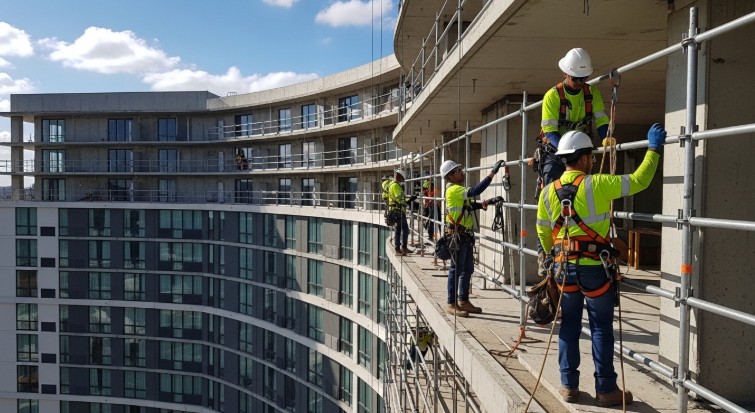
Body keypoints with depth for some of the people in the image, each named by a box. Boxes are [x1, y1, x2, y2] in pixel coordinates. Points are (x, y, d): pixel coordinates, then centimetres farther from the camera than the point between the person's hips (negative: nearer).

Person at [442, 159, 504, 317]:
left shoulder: (458, 189, 16)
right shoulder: (453, 189, -17)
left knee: (468, 268, 15)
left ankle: (463, 301, 25)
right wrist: (492, 173, -30)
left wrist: (481, 204, -4)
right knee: (456, 269, -3)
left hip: (466, 235, 10)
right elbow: (474, 191, -30)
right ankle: (452, 304, 5)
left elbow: (469, 205, 16)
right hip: (457, 235, -10)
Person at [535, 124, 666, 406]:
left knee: (569, 325, 14)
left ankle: (569, 385, 21)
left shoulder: (548, 191, 4)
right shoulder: (596, 184, -11)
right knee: (601, 328, 7)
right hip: (594, 267, -4)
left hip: (564, 267, 5)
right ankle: (606, 390, 16)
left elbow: (543, 231, 12)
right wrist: (653, 149, 6)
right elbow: (639, 181, -6)